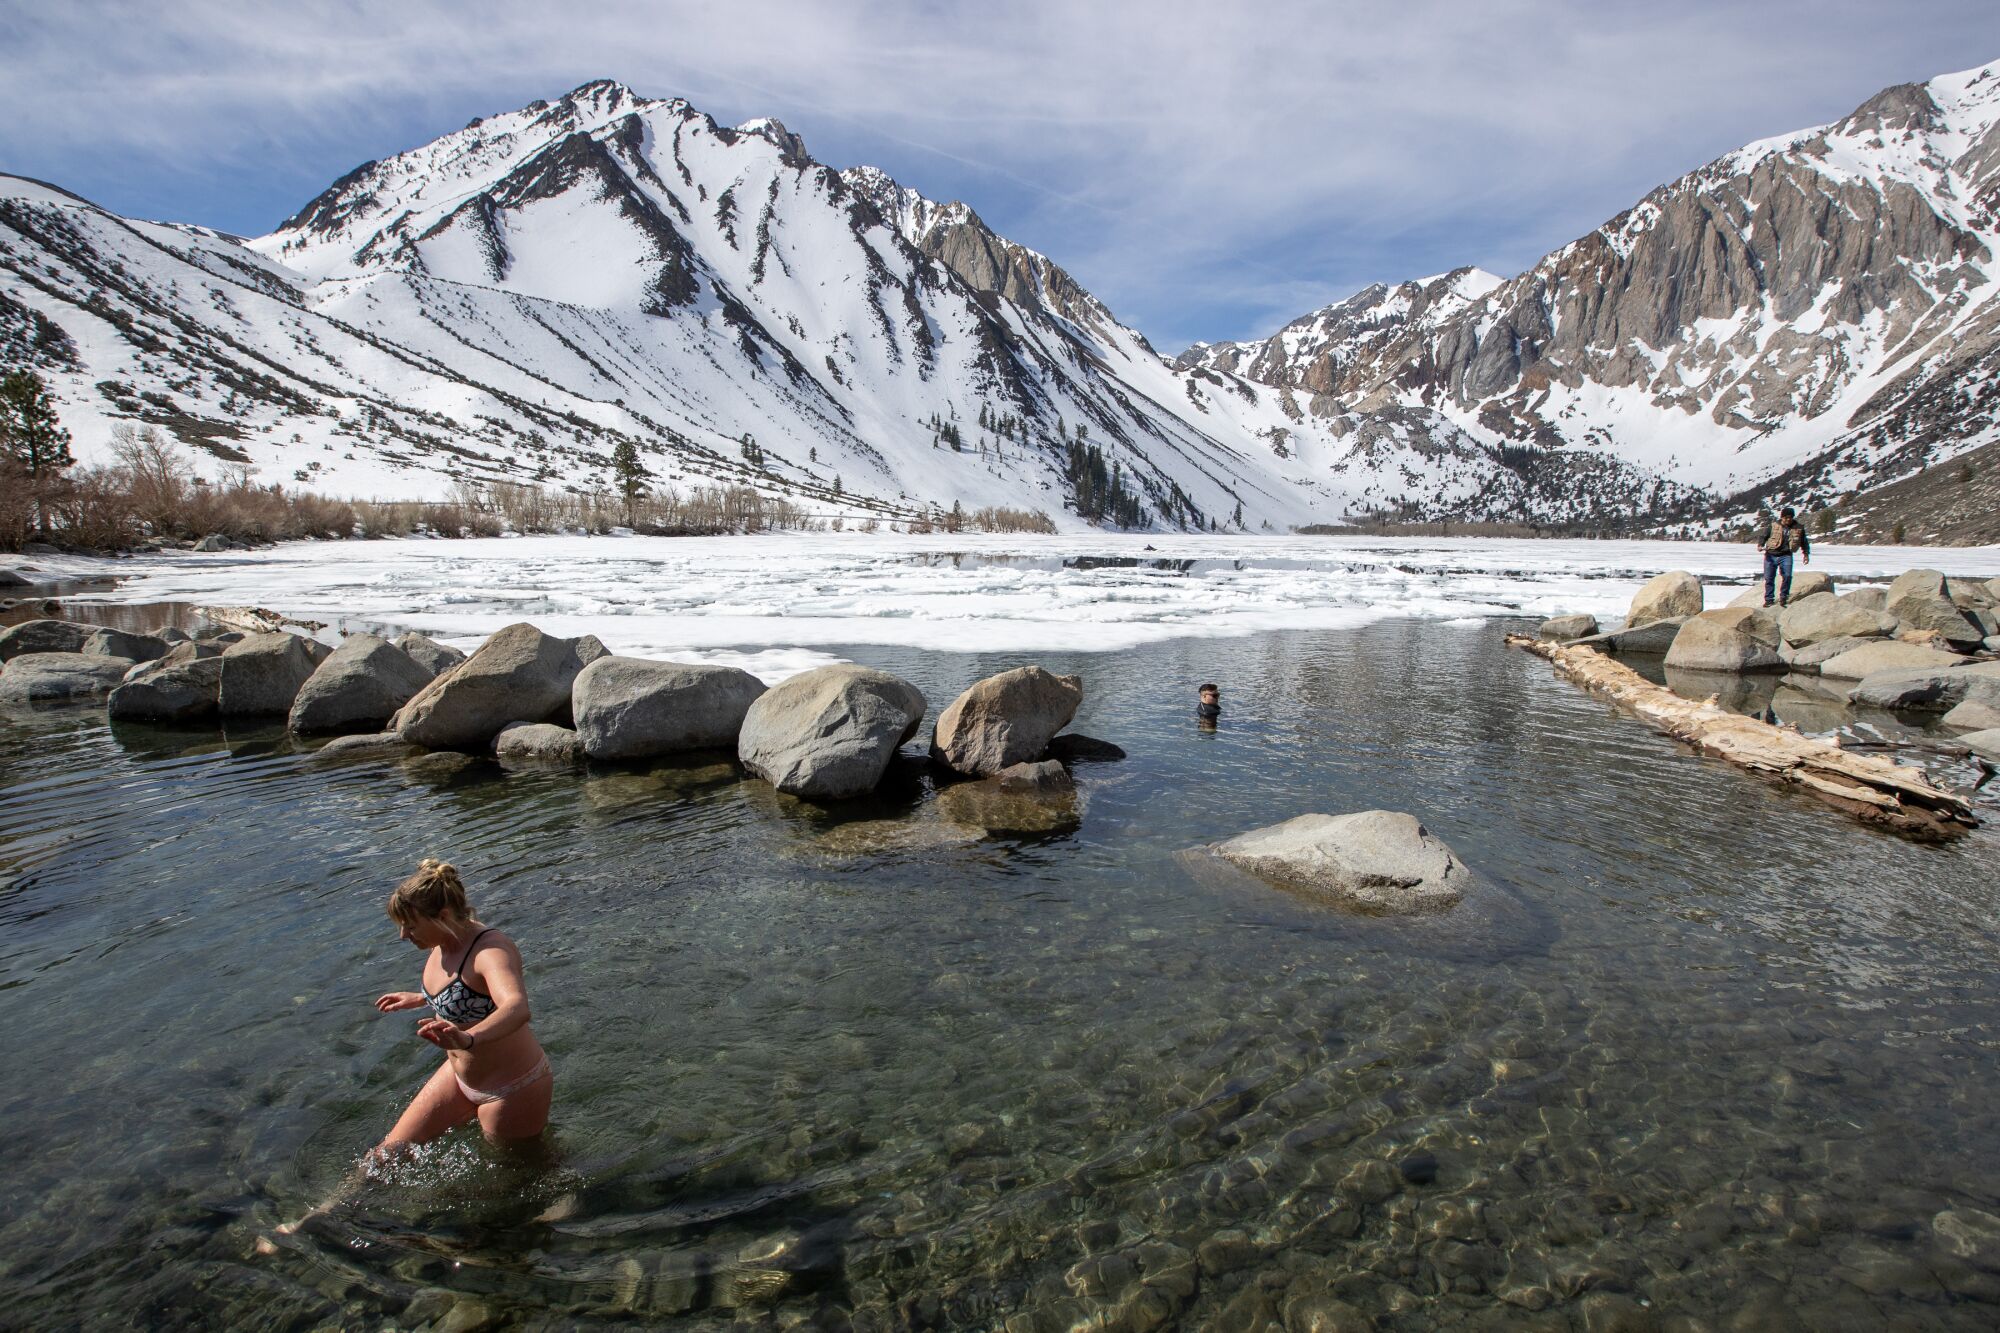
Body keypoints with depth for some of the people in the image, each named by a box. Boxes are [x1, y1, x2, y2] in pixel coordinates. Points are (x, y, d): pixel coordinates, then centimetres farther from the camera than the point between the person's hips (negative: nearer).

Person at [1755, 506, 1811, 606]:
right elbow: (1763, 536, 4)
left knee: (1787, 576, -16)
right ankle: (1768, 599, 13)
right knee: (1769, 578, 1)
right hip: (1771, 555, 0)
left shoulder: (1798, 528, 5)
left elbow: (1804, 542, 19)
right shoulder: (1774, 525, -1)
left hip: (1786, 555, 0)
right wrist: (1760, 545, -15)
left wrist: (1806, 553, 14)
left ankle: (1783, 596, 1)